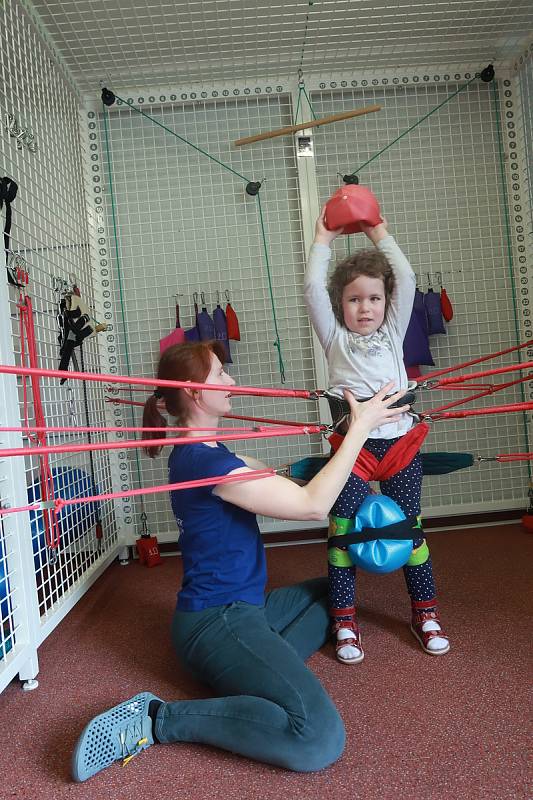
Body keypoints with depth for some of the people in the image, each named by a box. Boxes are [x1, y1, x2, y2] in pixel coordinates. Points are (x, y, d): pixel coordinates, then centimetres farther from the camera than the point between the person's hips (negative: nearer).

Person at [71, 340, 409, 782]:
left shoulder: (199, 452, 9)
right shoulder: (203, 460, -24)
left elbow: (278, 479, 11)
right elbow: (312, 505, -22)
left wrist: (346, 433, 7)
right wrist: (360, 428, -16)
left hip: (240, 608, 11)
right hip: (217, 621, -11)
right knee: (320, 739, -26)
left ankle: (264, 671, 4)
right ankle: (156, 719, -11)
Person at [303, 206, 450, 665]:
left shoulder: (392, 333, 17)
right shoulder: (335, 338, 12)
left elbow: (406, 281, 9)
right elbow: (313, 289, 3)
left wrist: (380, 234, 15)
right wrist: (323, 240, 11)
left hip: (400, 440, 2)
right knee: (344, 530, -2)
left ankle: (425, 614, 24)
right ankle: (344, 621, 11)